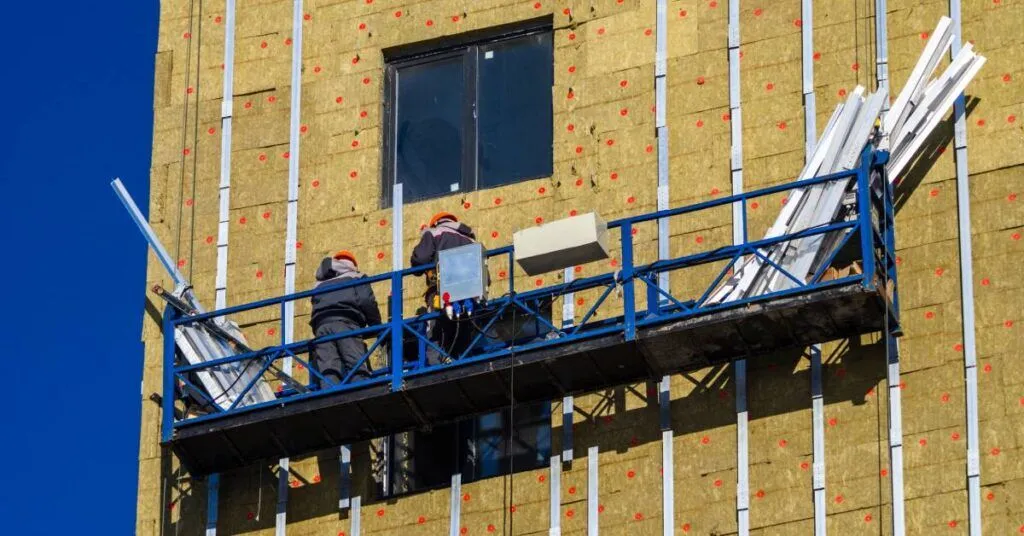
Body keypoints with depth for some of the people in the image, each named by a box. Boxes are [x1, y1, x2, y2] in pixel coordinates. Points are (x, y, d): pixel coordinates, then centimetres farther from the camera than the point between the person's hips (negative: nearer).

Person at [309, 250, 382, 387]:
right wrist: (378, 327, 16)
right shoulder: (356, 278, 23)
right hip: (346, 324, -3)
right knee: (358, 370, -15)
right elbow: (367, 302, 8)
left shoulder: (320, 285, 37)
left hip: (321, 326, 3)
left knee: (328, 372, -15)